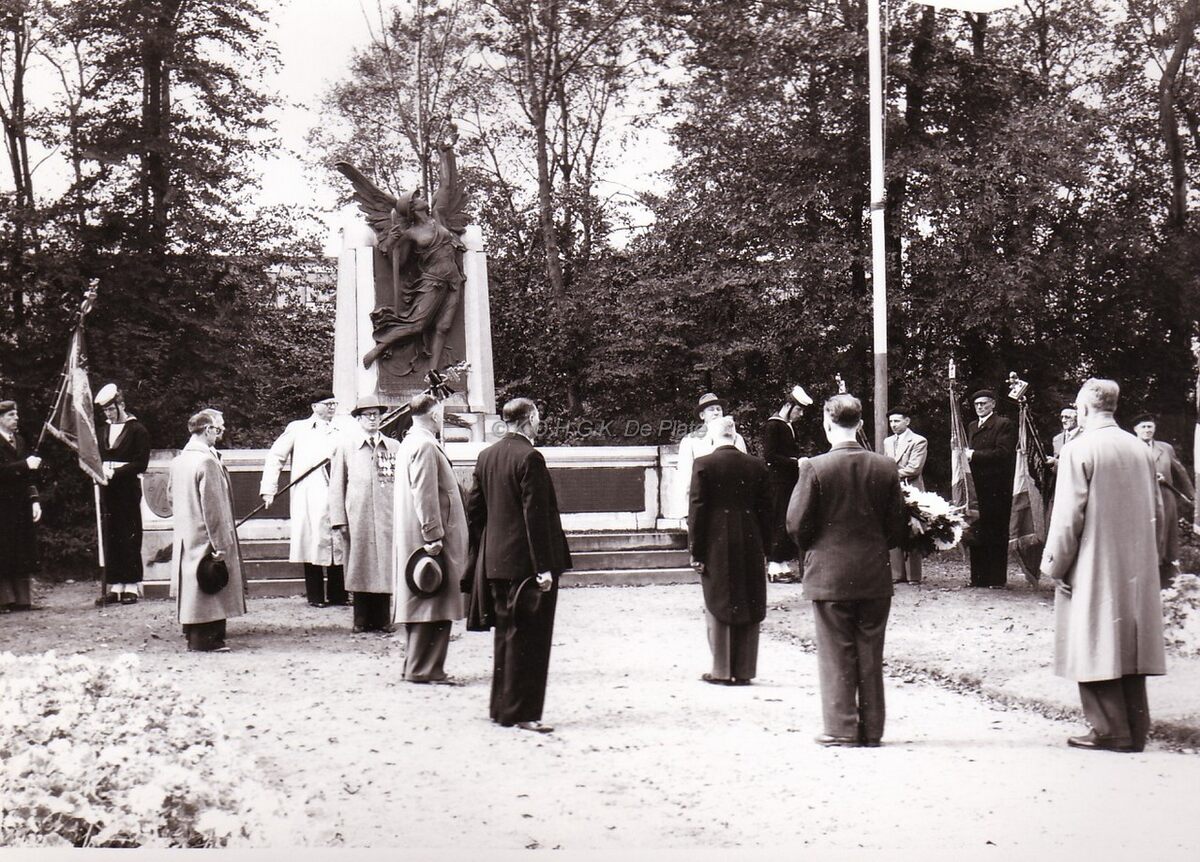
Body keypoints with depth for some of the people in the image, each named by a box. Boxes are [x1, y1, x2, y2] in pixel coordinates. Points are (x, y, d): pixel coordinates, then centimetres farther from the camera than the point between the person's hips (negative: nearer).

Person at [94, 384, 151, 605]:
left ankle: (131, 587, -1)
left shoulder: (137, 430, -3)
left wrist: (115, 472, -17)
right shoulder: (105, 431, 17)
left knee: (129, 539, -4)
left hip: (128, 490, -6)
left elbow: (141, 464, -9)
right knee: (110, 538, 5)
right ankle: (115, 587, 8)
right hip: (108, 490, 6)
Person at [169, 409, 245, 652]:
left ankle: (194, 637, 22)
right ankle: (205, 639, 1)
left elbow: (172, 500, 17)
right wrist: (220, 543, -18)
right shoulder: (208, 461, -19)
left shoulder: (178, 461, 7)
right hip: (205, 538, -9)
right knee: (209, 587, -1)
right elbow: (213, 507, -20)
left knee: (192, 587, 15)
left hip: (185, 537, 9)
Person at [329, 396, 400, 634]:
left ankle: (383, 621, 9)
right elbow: (336, 485, 5)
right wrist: (339, 519, -1)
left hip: (387, 519, 1)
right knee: (359, 568, 2)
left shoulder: (394, 447, 9)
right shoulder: (345, 445, 6)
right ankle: (361, 621, 11)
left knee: (385, 568, 1)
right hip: (357, 519, -1)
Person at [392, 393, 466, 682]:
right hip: (427, 538, -10)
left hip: (414, 537, 10)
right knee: (432, 604, -6)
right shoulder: (425, 445, -16)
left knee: (421, 603, 14)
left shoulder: (411, 442, 17)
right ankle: (423, 669, -4)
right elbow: (425, 496, -21)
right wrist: (433, 536, -21)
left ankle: (416, 664, 20)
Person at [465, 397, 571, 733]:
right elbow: (536, 516, -19)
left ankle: (501, 708, 23)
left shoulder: (486, 456, 8)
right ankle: (521, 713, 1)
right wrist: (544, 567, -18)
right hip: (525, 562, -8)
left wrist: (481, 557, 19)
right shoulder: (529, 458, -16)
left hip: (495, 562, 8)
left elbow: (473, 509, 12)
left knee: (506, 635, 17)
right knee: (529, 638, -1)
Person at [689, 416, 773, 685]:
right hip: (750, 546, 3)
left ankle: (722, 670, 7)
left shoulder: (704, 464, -7)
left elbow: (697, 509, -8)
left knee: (718, 606, 6)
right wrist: (762, 546, 12)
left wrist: (695, 550, -4)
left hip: (716, 546, -3)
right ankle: (744, 670, 11)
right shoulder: (756, 466, 3)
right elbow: (765, 510, 5)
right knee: (748, 606, 8)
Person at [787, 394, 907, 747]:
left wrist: (812, 550, 11)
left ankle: (841, 728, 6)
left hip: (829, 575, -3)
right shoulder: (885, 467, -2)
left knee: (836, 653, 5)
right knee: (870, 653, 11)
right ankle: (871, 729, 16)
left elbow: (797, 523, -8)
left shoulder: (815, 468, -12)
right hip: (875, 575, 3)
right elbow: (897, 524, 3)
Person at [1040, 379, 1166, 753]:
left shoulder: (1079, 451, -12)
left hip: (1093, 567, -6)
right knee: (1129, 646, 11)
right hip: (1136, 568, 6)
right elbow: (1156, 511, 12)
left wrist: (1054, 564, -5)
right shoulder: (1142, 450, 6)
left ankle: (1110, 730, 1)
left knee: (1096, 648, 1)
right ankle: (1135, 729, 14)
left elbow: (1067, 516, -13)